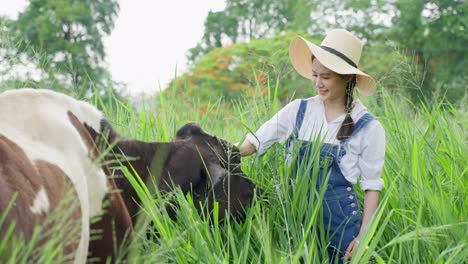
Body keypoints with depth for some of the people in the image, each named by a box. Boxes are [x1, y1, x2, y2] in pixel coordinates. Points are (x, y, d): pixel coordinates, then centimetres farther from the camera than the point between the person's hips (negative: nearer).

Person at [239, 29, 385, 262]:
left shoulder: (368, 127, -6)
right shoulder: (298, 110, 1)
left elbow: (371, 186, -3)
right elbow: (254, 142, 1)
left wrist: (363, 236, -10)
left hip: (339, 225, -2)